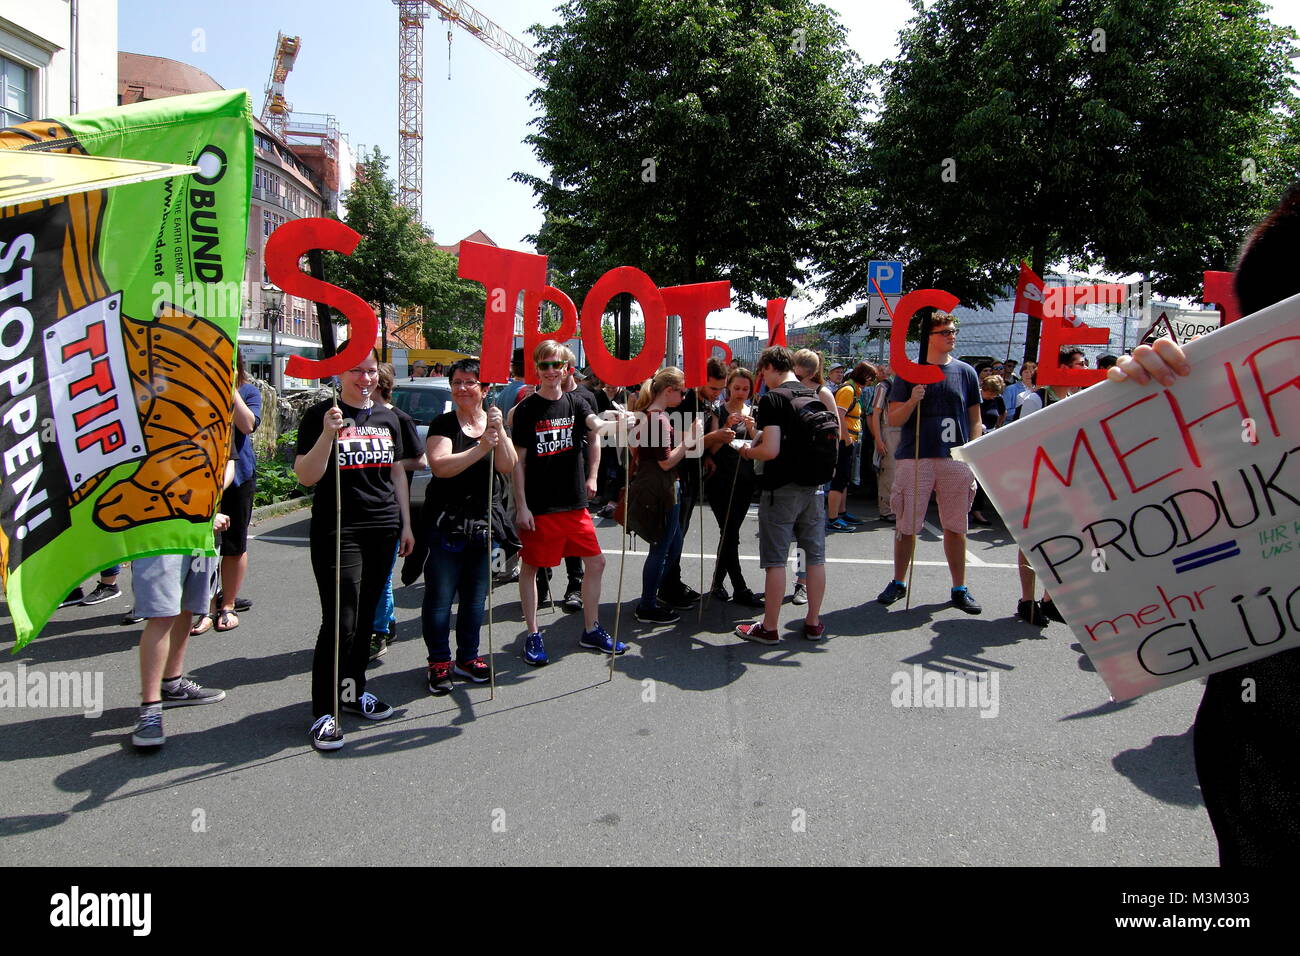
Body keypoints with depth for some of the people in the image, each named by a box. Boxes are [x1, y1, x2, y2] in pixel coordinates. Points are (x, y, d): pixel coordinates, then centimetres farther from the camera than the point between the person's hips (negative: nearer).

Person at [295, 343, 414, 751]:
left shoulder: (387, 417, 12)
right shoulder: (321, 414, -4)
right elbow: (306, 476, -11)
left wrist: (405, 524, 15)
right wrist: (328, 433, -24)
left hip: (382, 530, 5)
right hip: (337, 531, -5)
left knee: (365, 616, 13)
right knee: (340, 622, -8)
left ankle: (353, 691, 28)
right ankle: (323, 713, 0)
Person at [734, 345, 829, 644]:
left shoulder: (772, 398, -12)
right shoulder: (818, 397, 9)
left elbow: (771, 450, -21)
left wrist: (747, 451, 0)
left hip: (781, 488, -6)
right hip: (813, 487, 6)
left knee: (776, 560, 1)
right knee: (815, 556, 12)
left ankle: (769, 628, 8)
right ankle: (813, 623, 22)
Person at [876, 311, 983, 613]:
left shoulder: (965, 372, 9)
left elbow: (975, 420, 11)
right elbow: (893, 419, 2)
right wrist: (912, 401, -16)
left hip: (956, 460, 2)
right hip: (914, 459, -1)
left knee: (956, 527, 7)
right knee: (906, 525, 4)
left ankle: (959, 589, 18)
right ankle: (898, 583, 20)